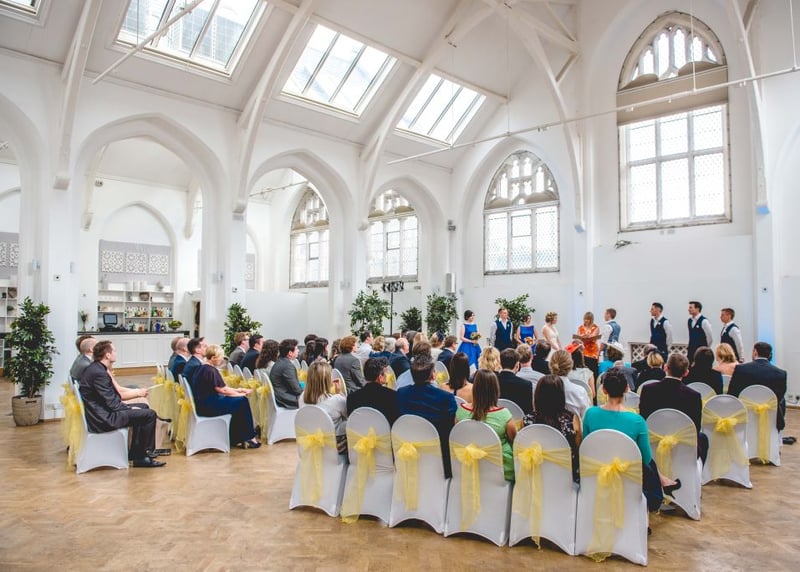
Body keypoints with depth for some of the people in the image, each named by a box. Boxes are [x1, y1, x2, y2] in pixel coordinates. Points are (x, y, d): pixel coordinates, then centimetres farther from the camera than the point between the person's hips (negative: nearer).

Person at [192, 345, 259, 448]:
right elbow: (222, 390, -18)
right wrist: (241, 394, -5)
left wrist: (237, 390, 13)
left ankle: (235, 439, 10)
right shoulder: (211, 371, -19)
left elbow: (220, 387, 17)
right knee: (242, 402, -7)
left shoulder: (203, 368, 13)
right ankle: (248, 438, 4)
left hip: (204, 404, 10)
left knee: (238, 403, 9)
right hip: (207, 407, -10)